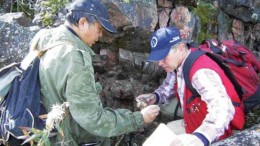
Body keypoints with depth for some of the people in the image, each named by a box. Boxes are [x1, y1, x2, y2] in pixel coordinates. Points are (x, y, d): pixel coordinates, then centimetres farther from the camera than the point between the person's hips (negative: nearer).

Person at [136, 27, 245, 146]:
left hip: (219, 133, -8)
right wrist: (155, 97, -7)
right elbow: (168, 87, 15)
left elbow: (222, 109, -44)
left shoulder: (201, 71, -30)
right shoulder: (177, 64, -4)